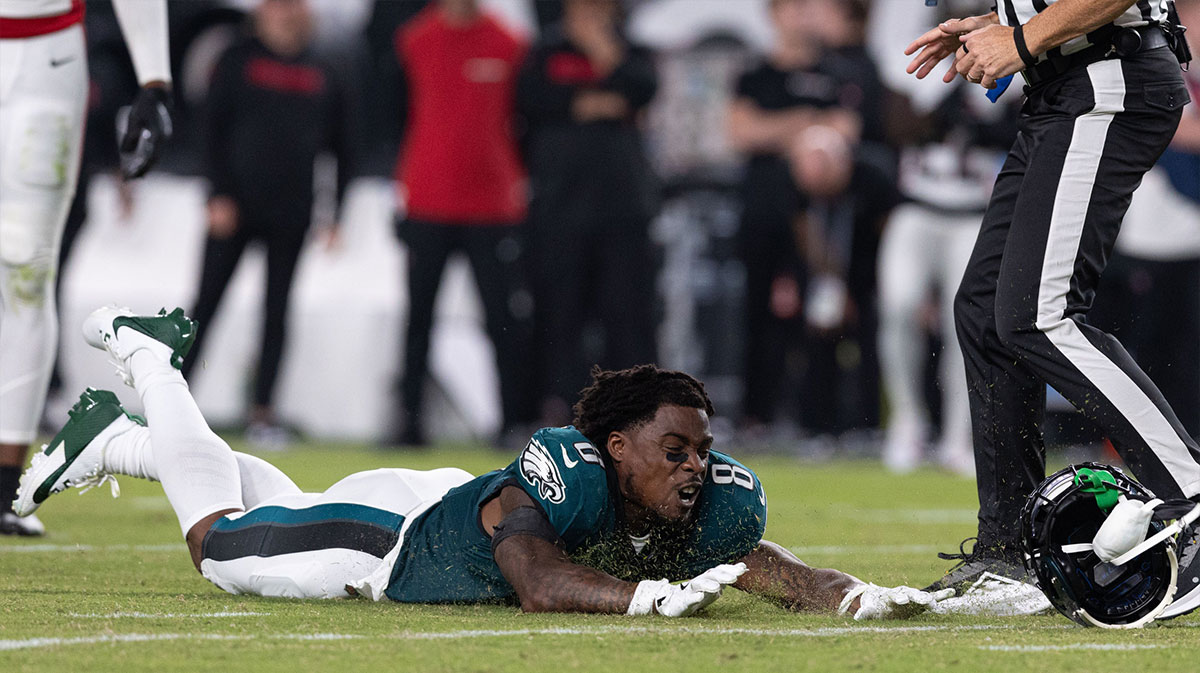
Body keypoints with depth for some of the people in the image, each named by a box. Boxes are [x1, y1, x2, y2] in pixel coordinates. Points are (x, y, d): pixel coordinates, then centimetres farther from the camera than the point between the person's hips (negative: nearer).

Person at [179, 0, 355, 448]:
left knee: (277, 310, 3)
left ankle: (263, 412, 7)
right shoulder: (237, 62, 1)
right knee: (207, 303, -2)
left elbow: (340, 147, 12)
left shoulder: (324, 77, 8)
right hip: (236, 206, -2)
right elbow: (214, 130, -2)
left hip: (291, 211, 2)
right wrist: (219, 195, -10)